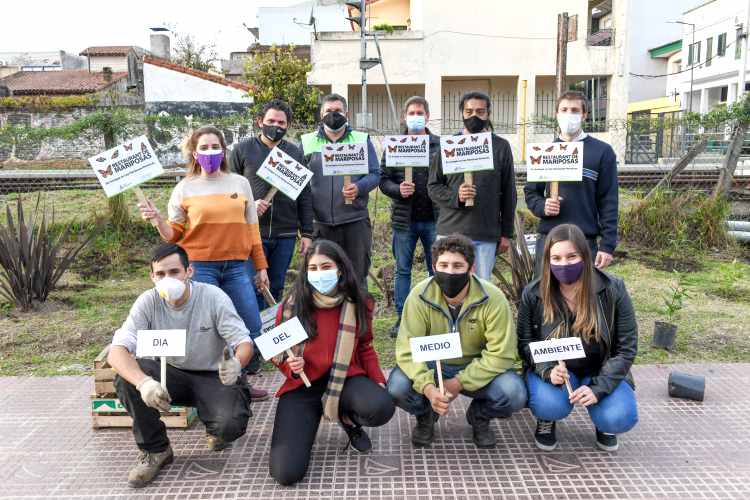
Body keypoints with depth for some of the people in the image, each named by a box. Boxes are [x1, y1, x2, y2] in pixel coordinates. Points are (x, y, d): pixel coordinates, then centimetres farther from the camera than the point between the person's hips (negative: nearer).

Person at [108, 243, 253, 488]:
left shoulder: (213, 297, -19)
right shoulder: (148, 302, -14)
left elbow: (244, 342, -20)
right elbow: (116, 352, -23)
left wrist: (237, 363, -46)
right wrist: (143, 382, -45)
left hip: (215, 377, -2)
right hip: (172, 375, 3)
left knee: (230, 424, -30)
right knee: (126, 377, -25)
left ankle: (215, 430, 12)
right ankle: (155, 450, -3)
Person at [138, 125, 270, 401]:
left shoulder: (240, 183, 10)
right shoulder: (185, 188, 3)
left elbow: (251, 229, 12)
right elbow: (174, 234, 5)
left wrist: (261, 266, 12)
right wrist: (157, 219, -15)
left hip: (236, 267, 3)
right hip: (200, 267, -3)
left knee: (252, 331, 1)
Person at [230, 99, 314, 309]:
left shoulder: (295, 153, 11)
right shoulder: (242, 150, 4)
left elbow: (304, 196, 11)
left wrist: (306, 232, 6)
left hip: (286, 235, 3)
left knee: (276, 289, 11)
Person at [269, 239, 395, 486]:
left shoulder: (357, 304, -2)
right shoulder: (292, 305, -7)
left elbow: (365, 348, 10)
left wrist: (379, 382, -5)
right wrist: (290, 366, -18)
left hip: (345, 379, 1)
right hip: (302, 386, -1)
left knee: (382, 408, -34)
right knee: (286, 472, -18)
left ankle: (349, 419, 6)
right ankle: (307, 423, 18)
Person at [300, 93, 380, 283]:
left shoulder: (362, 140, 10)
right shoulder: (307, 142, 11)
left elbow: (375, 174, 4)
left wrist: (359, 188, -17)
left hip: (355, 220, 0)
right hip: (320, 223, 1)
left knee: (357, 275, 6)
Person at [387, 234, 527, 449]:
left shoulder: (492, 298, -21)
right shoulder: (420, 296, -19)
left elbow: (500, 354, -20)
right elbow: (408, 350, -20)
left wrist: (459, 383, -27)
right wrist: (427, 386, -38)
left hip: (477, 368, 0)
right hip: (432, 365, 0)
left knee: (514, 394, -27)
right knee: (397, 387, -28)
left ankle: (479, 416, 10)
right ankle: (425, 415, 10)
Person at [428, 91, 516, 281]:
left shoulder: (501, 147, 6)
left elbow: (508, 192, 8)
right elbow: (433, 186, 6)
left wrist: (506, 233, 6)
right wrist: (455, 197, -14)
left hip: (487, 236, 0)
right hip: (451, 231, 0)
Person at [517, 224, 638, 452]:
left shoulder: (613, 290, -14)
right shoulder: (533, 294, -12)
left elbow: (626, 348, -9)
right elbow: (525, 342, -2)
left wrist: (599, 387, -21)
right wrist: (548, 370, -23)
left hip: (600, 372, 1)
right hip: (552, 369, 0)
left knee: (620, 419, -25)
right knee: (550, 406, -32)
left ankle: (603, 424, 14)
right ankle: (546, 421, 8)